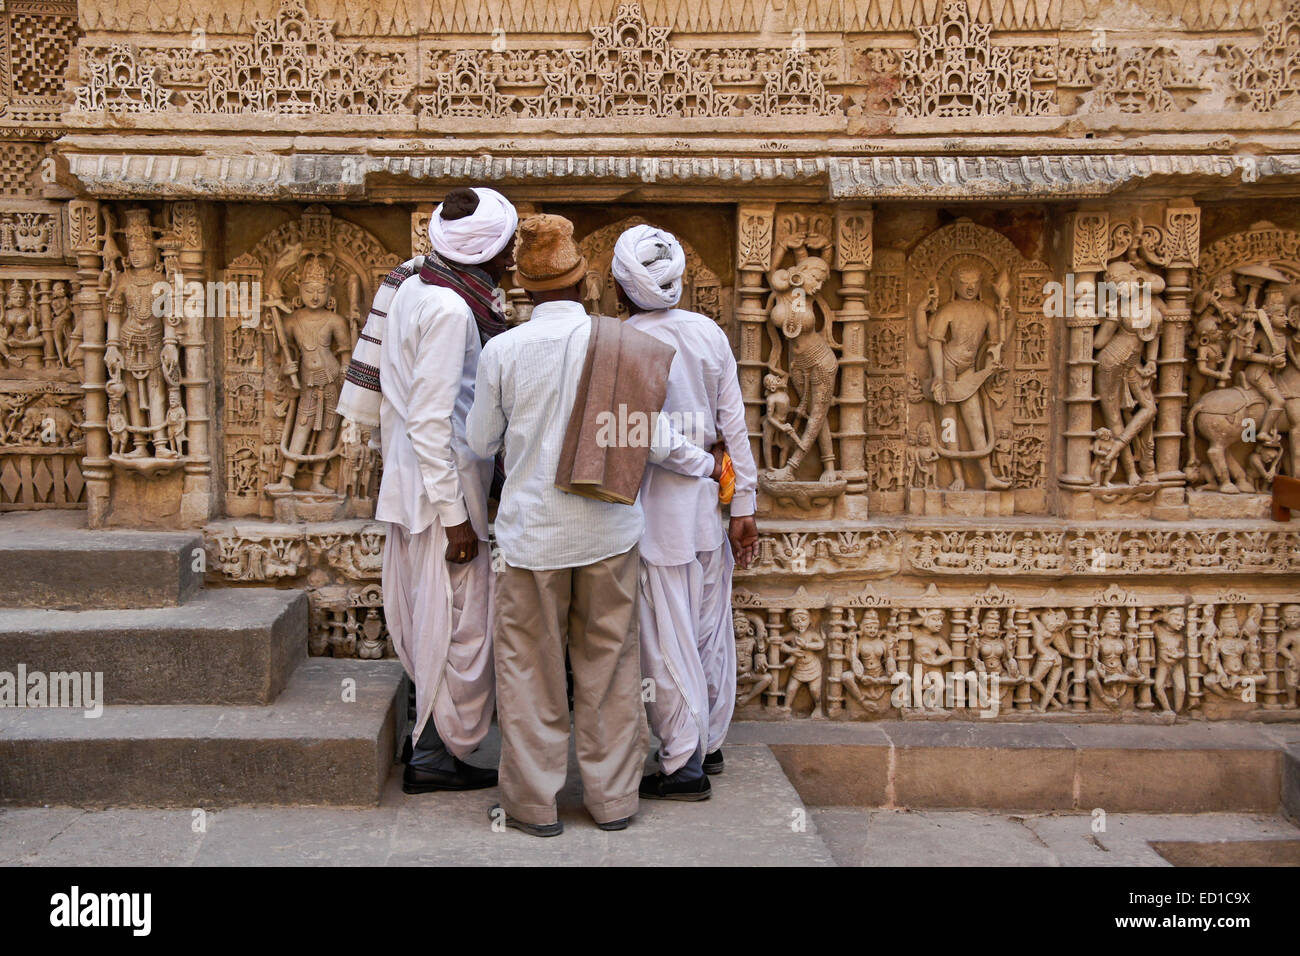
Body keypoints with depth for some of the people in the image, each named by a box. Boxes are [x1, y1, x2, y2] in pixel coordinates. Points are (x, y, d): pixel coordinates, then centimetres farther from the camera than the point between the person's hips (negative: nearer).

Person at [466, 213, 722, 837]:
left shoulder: (502, 351, -7)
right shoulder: (621, 341, -5)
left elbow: (481, 444, 3)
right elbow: (651, 438, -4)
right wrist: (709, 466, 12)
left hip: (532, 530, -1)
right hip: (609, 528, 2)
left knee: (529, 667, 10)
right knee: (608, 664, 13)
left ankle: (532, 803, 19)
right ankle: (612, 799, 22)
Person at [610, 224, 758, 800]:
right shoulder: (709, 333, 3)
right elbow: (734, 423, 3)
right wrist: (743, 504, 8)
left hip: (652, 500, -5)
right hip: (708, 494, 6)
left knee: (667, 637, 2)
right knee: (711, 627, 16)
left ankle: (683, 765, 9)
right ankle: (710, 743, 30)